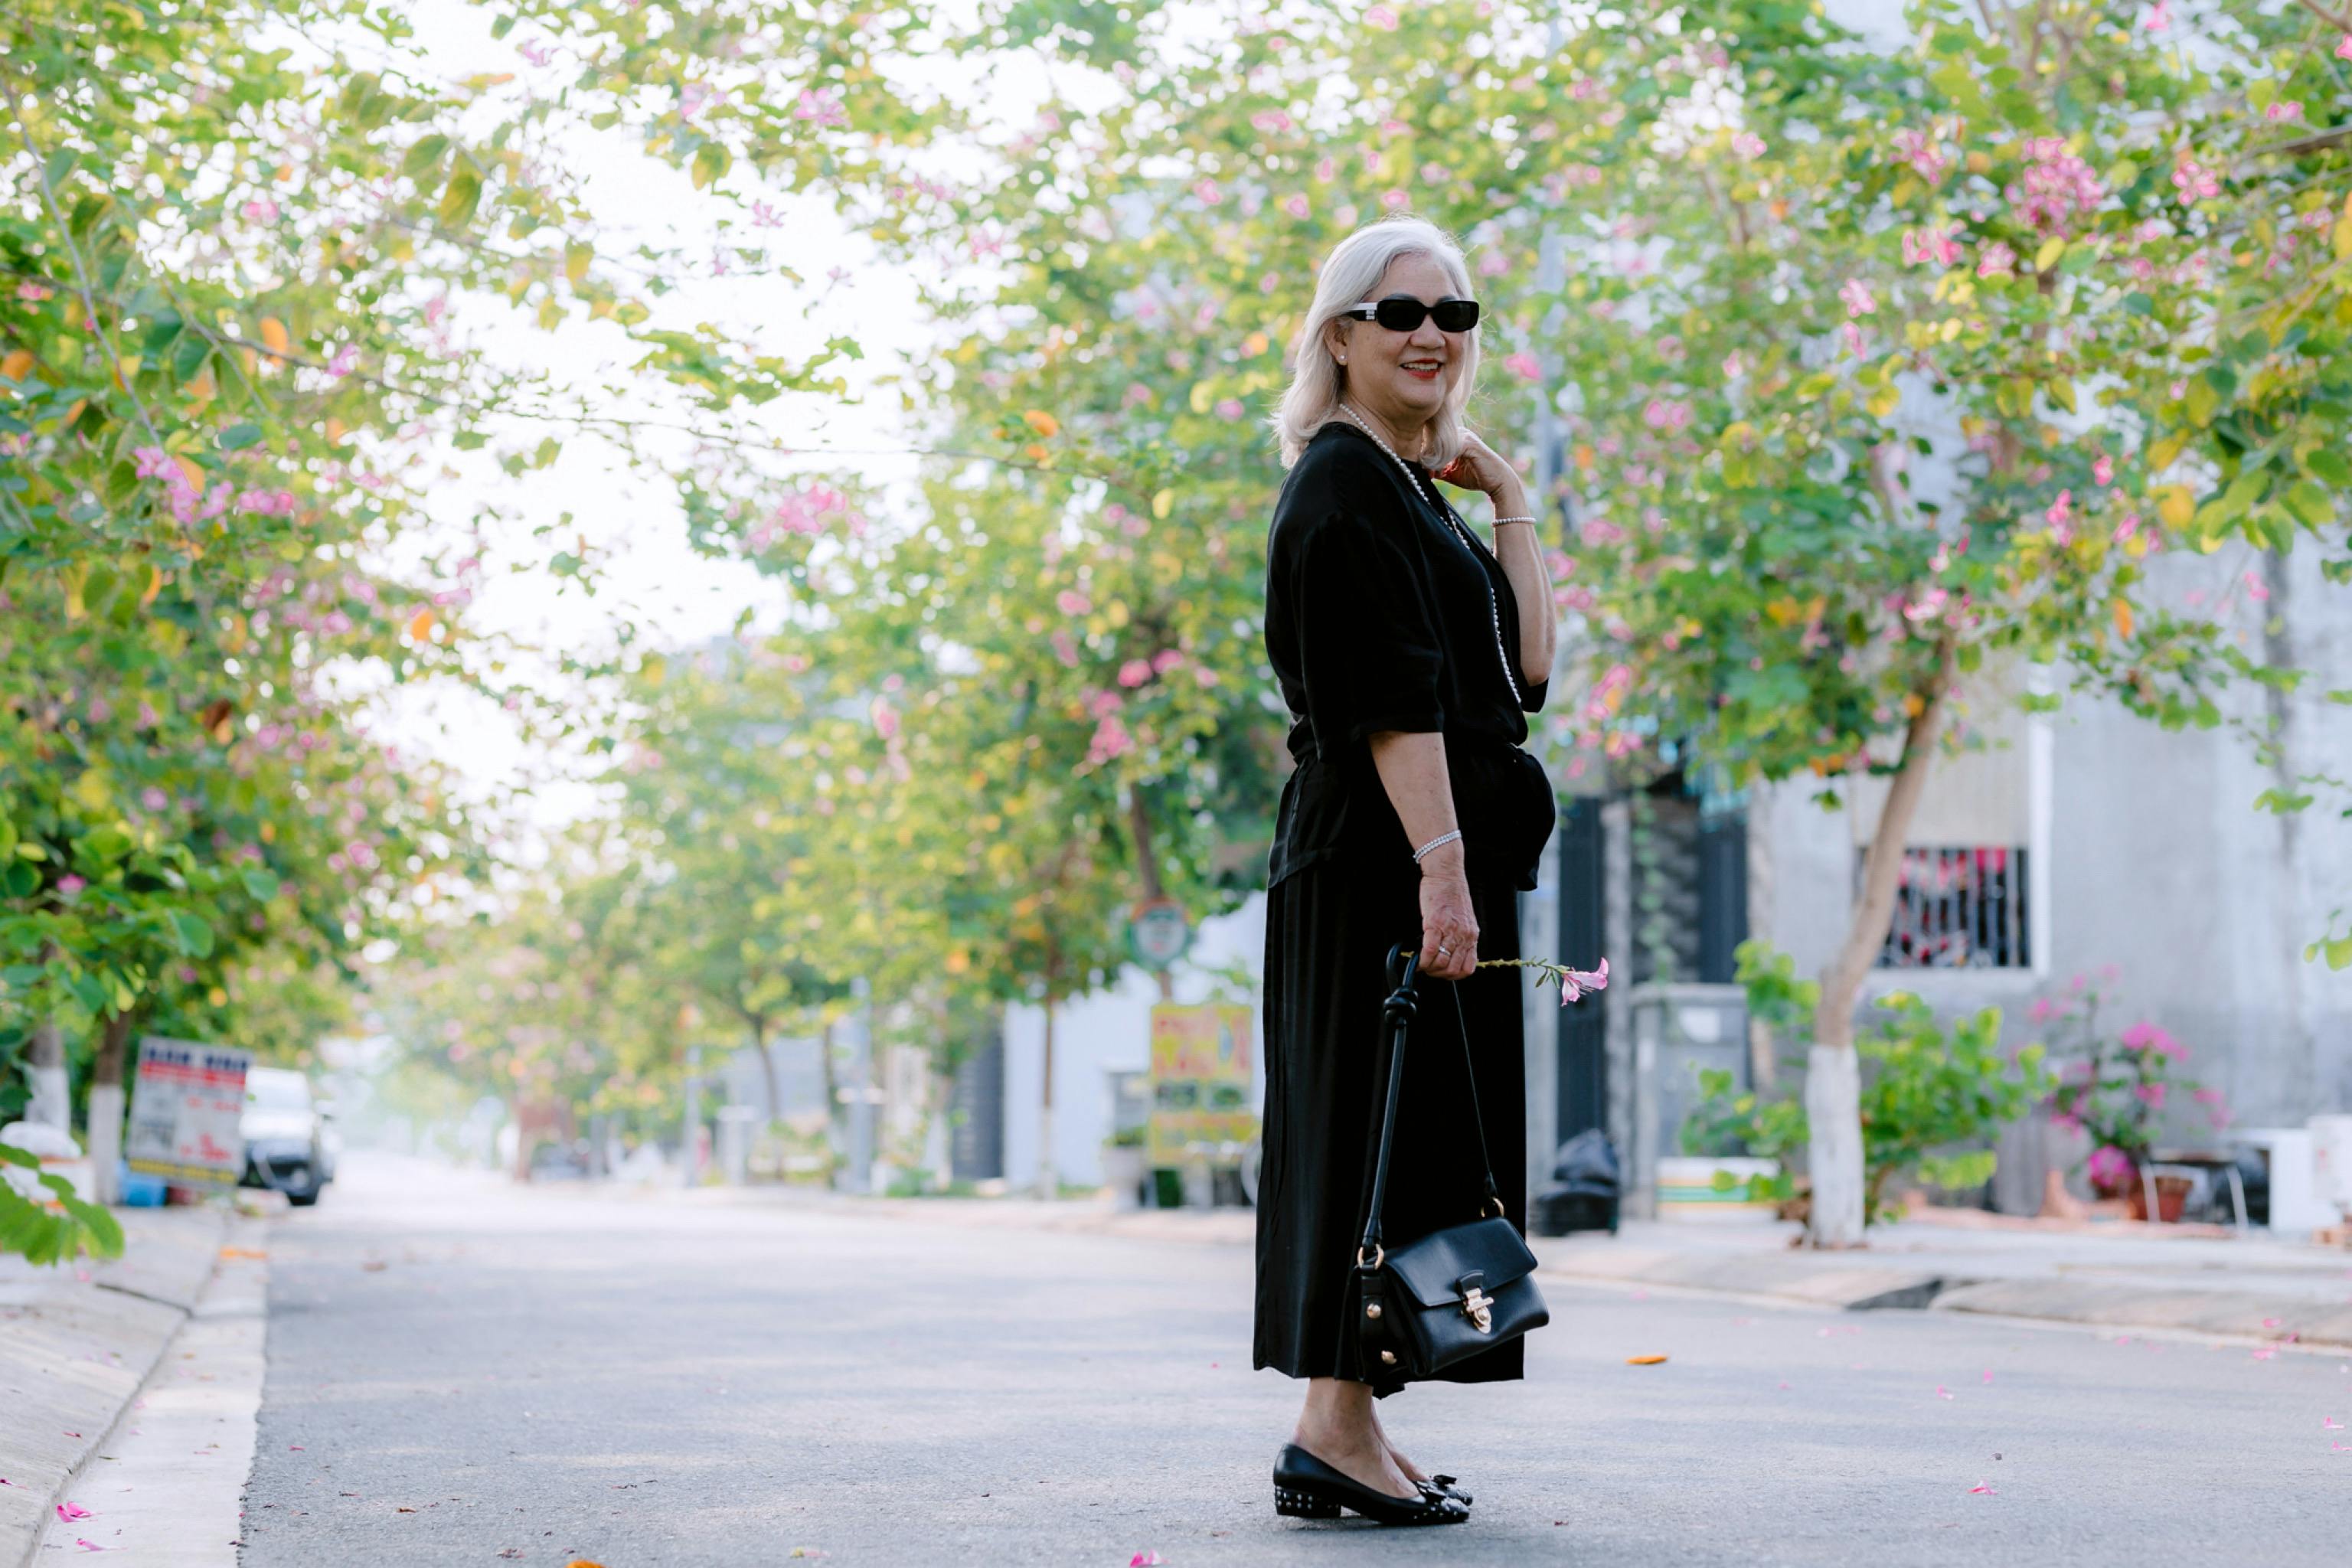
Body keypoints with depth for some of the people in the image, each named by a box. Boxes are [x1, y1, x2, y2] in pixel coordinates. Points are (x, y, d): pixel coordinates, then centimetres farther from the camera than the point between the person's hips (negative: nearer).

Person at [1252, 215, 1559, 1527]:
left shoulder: (1412, 489, 21)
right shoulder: (1346, 482, -9)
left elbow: (1524, 668, 13)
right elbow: (1394, 694, -19)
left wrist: (1510, 498, 12)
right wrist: (1442, 858, -26)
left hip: (1432, 853, 10)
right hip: (1389, 858, -10)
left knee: (1402, 1137, 10)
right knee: (1388, 1127, -9)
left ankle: (1347, 1427, 15)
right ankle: (1338, 1427, -5)